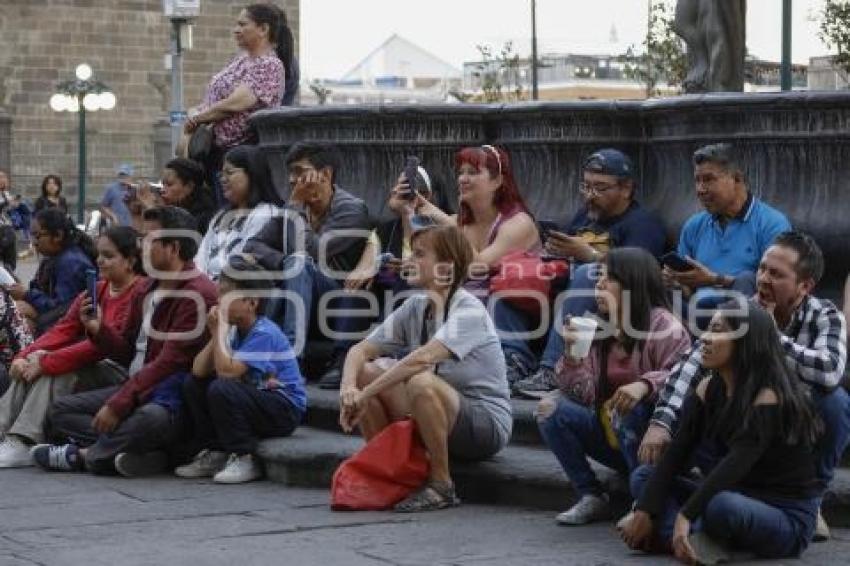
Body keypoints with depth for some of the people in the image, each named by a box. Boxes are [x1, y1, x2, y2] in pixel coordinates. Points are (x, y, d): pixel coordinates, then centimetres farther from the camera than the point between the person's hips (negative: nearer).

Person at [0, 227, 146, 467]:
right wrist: (24, 356, -11)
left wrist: (47, 361, -21)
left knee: (54, 372, -26)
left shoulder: (141, 292, -13)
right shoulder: (97, 290, 15)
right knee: (33, 364, -12)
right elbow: (64, 329, 6)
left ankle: (22, 445, -29)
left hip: (122, 373, -8)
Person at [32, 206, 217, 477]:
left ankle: (80, 455, -15)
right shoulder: (148, 289, 15)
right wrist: (98, 329, -2)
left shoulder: (197, 293, -16)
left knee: (149, 419, -41)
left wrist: (118, 403, -22)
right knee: (60, 409, 3)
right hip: (138, 387, 10)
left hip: (174, 394, -10)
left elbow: (170, 362, -22)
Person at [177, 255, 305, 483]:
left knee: (221, 389, -29)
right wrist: (217, 334, -11)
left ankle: (244, 459, -15)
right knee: (192, 385, 3)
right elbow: (198, 371, -2)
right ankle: (214, 454, 8)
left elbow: (227, 371, -31)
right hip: (255, 401, 9)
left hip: (285, 410, -9)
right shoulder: (234, 330, 4)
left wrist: (219, 330, -20)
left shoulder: (264, 334, -20)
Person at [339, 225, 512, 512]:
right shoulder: (415, 308, 5)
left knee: (420, 382, -35)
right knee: (365, 372, -8)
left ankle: (441, 486, -19)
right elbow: (360, 350, 1)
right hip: (436, 419, 7)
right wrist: (349, 388, -21)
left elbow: (423, 358, -32)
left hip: (487, 424, -7)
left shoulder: (469, 310, -18)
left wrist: (364, 396, -31)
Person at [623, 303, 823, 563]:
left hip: (787, 518, -8)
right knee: (644, 477, -1)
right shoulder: (709, 388, 2)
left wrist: (686, 515, -38)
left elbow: (736, 463, -30)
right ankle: (693, 540, -25)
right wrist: (645, 511, -16)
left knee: (720, 506, -39)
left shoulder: (769, 397, -20)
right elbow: (676, 454, -5)